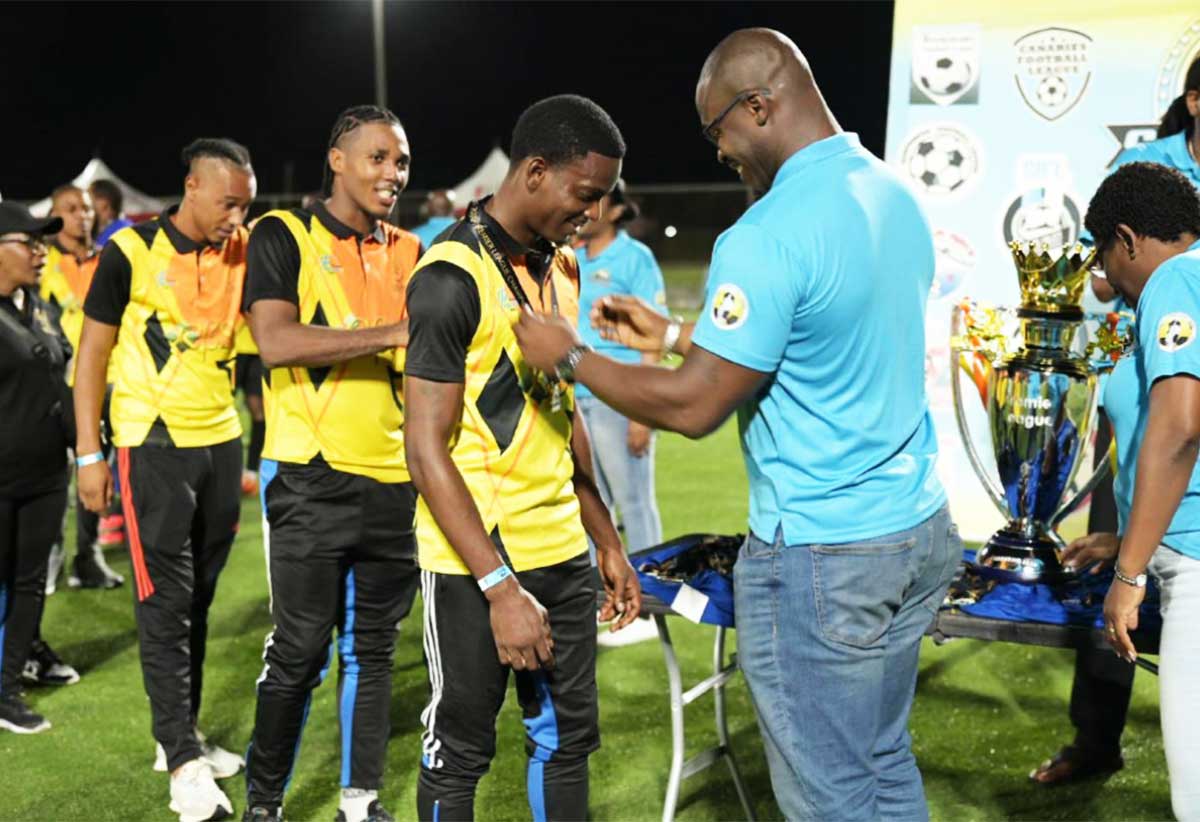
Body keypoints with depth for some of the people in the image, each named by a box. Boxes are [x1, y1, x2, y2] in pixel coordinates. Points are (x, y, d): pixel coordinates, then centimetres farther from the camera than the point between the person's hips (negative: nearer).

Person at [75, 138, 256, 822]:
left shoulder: (242, 252, 5)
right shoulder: (133, 251, -9)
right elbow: (92, 356, -5)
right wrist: (90, 454, -7)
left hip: (222, 440, 5)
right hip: (155, 444, -5)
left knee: (198, 597, 12)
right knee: (165, 600, -3)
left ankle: (182, 735, 24)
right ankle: (184, 762, 1)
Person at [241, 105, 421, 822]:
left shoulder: (410, 252, 13)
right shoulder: (283, 236, -2)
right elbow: (276, 342, -17)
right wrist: (395, 333, -22)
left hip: (394, 478, 5)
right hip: (312, 477, -5)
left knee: (373, 648, 11)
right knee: (301, 653, 1)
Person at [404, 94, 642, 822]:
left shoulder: (561, 267, 10)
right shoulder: (453, 278, -16)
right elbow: (427, 450, -18)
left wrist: (608, 542, 16)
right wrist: (500, 586, -21)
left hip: (562, 552, 8)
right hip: (475, 562, -7)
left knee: (569, 739, 15)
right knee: (460, 754, 7)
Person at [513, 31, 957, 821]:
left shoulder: (767, 237, -21)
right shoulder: (897, 195, 6)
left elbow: (694, 406, -18)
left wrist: (570, 355, -4)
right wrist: (673, 332, 19)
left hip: (820, 559, -8)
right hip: (921, 528, 9)